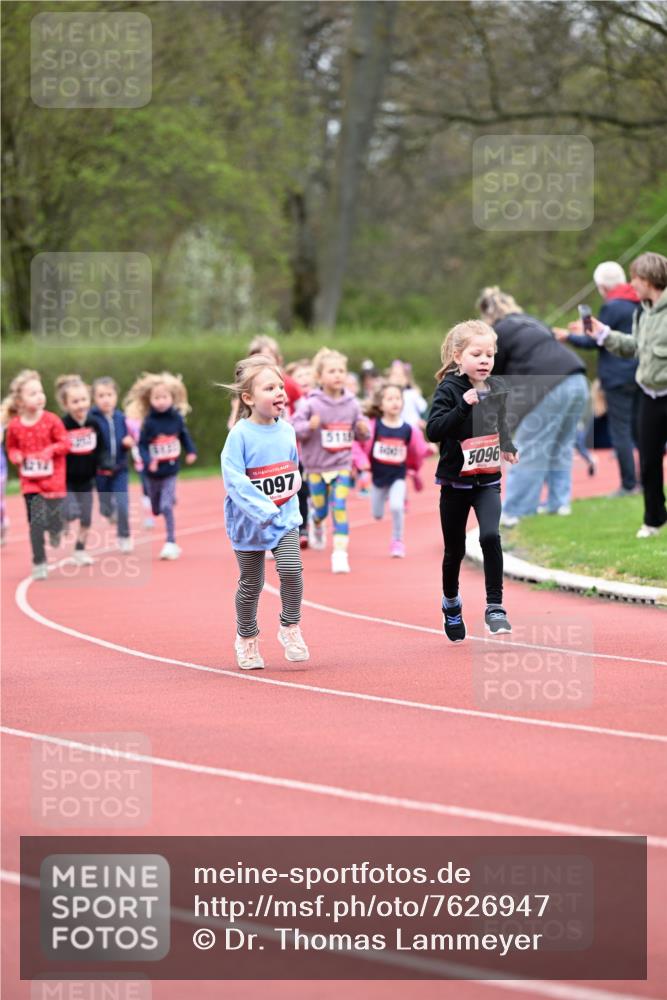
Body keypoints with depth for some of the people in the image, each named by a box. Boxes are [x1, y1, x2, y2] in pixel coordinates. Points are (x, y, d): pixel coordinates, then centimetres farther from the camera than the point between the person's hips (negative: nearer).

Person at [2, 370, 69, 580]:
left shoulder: (51, 420, -10)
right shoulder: (14, 426, -5)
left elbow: (64, 443, -3)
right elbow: (12, 448, 9)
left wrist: (51, 450, -21)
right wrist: (15, 456, -12)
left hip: (53, 479, -1)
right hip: (30, 481, 1)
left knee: (52, 521, 0)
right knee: (36, 523, -4)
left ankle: (56, 531, 38)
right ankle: (39, 563, 7)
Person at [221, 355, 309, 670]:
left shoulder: (287, 431, 0)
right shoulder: (240, 435, -18)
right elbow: (233, 478, -24)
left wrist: (291, 490, 2)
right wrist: (263, 509, -29)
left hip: (285, 517, 3)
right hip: (250, 522, -3)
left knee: (291, 568, -16)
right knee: (251, 584, 9)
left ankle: (289, 627, 5)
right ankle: (246, 638, 30)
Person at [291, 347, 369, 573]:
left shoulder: (351, 404, -2)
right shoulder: (310, 403, -12)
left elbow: (360, 432, 9)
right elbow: (294, 428, -14)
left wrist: (363, 430, -14)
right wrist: (309, 427, -33)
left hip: (342, 465, 1)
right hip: (316, 466, -1)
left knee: (339, 507, -11)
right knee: (321, 509, 8)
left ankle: (340, 553, -8)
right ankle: (316, 522, 46)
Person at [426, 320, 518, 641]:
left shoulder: (497, 388, 3)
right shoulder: (449, 389, -13)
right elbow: (433, 430, -24)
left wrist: (507, 446, 9)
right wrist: (464, 405, -31)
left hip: (487, 481, 3)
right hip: (455, 482, -3)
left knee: (490, 536, -19)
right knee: (455, 549, 9)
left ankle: (495, 606, -13)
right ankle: (451, 602, 34)